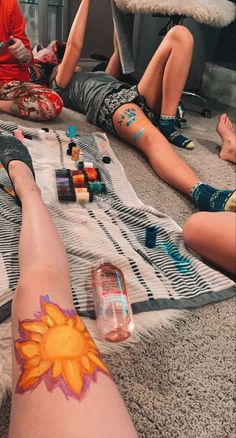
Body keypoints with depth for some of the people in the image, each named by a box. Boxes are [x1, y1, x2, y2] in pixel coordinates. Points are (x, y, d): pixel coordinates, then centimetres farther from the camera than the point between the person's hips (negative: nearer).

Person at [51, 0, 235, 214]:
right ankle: (204, 195, -64)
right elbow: (74, 46, 18)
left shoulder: (99, 76, 48)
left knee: (179, 34, -11)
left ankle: (167, 126, -22)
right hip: (110, 103, -7)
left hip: (139, 97, 7)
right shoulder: (62, 85, 29)